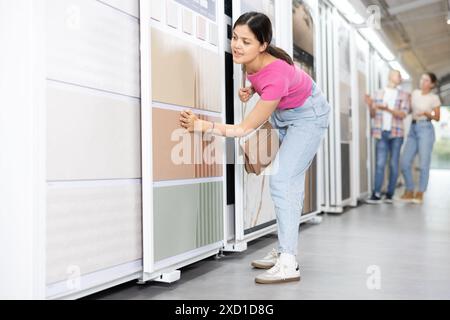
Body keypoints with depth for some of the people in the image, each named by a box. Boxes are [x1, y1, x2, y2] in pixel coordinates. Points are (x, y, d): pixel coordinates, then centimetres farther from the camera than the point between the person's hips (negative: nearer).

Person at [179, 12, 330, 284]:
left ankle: (289, 264, -15)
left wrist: (203, 126, -41)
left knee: (282, 181, -17)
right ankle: (285, 251, 19)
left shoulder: (276, 77, -40)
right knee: (290, 182, 10)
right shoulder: (251, 60, -20)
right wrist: (250, 90, -10)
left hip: (308, 115, -8)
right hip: (284, 113, 8)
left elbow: (245, 129, -35)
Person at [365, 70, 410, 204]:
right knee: (380, 164, -7)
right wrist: (370, 106, -10)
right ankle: (376, 195, -10)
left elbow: (403, 114, -5)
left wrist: (388, 109, -20)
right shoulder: (379, 94, 11)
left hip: (396, 133, 0)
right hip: (382, 133, 0)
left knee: (394, 164, 1)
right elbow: (373, 115, 11)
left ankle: (390, 194, 6)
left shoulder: (403, 95, 8)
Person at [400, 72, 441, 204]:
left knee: (424, 163, -4)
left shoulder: (434, 98, -1)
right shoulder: (415, 93, 12)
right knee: (405, 162, -1)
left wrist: (426, 113, -15)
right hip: (413, 129, 5)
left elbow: (437, 118, 2)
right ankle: (410, 191, 13)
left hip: (426, 128, -5)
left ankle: (420, 193, 6)